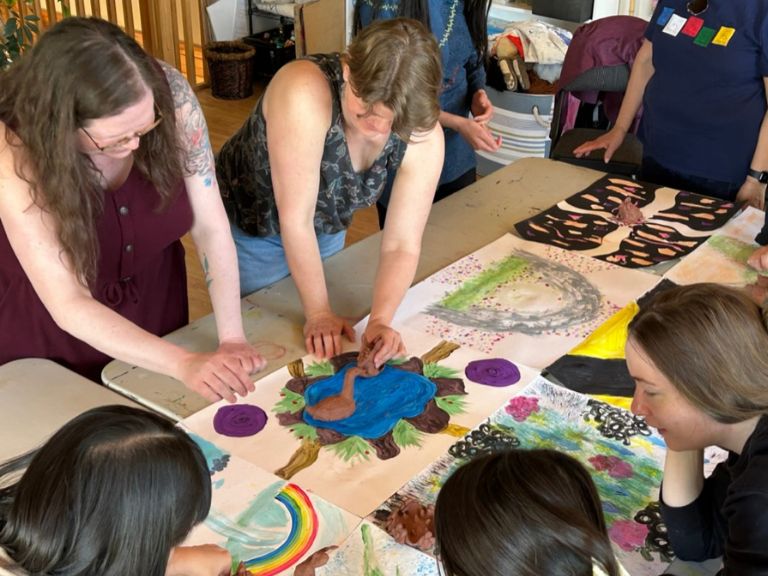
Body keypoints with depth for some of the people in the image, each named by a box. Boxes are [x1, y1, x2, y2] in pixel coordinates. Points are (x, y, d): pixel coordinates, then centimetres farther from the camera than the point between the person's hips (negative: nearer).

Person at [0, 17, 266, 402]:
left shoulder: (169, 94, -27)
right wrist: (185, 364, -43)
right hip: (50, 326, -2)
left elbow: (211, 227, -19)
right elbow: (68, 304, -33)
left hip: (155, 296, 3)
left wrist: (231, 339, -27)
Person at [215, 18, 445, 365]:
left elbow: (402, 245, -21)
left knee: (323, 356, 23)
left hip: (326, 231, 4)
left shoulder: (424, 137, -25)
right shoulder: (304, 92, -39)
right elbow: (295, 220, -34)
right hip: (248, 229, -4)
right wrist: (318, 313, -26)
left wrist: (380, 320, -35)